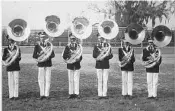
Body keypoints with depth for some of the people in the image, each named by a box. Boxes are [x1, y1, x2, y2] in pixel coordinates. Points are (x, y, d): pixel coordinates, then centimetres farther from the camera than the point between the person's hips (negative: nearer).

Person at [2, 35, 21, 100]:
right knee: (10, 82, 0)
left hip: (16, 67, -1)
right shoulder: (6, 50, 6)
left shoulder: (17, 48, 4)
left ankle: (16, 95, 3)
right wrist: (9, 55, -14)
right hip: (9, 67, 1)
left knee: (16, 81, -2)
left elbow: (19, 58, 0)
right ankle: (11, 95, 5)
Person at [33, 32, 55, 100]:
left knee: (48, 80, -1)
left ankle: (47, 94, 5)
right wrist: (39, 56, -18)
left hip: (48, 64, 1)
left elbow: (53, 54, 4)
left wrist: (49, 56, -16)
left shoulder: (49, 45, 8)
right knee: (41, 80, -1)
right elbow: (34, 55, 0)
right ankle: (42, 94, 7)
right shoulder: (37, 46, 5)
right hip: (41, 64, 0)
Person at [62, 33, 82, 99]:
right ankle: (71, 93, 9)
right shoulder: (67, 46, 5)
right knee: (70, 80, 4)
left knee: (76, 80, -2)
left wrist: (79, 59, -20)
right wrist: (69, 55, -20)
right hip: (70, 65, 1)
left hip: (77, 65, -1)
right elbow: (64, 56, -1)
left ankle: (76, 93, 2)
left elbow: (80, 56, 2)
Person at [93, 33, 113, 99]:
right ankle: (100, 94, 4)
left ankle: (104, 94, 3)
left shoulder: (108, 46, 8)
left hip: (106, 65, 0)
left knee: (105, 80, -1)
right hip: (98, 65, 0)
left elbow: (111, 55, 0)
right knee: (99, 80, 0)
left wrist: (104, 57, -17)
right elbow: (94, 55, -5)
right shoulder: (96, 46, 8)